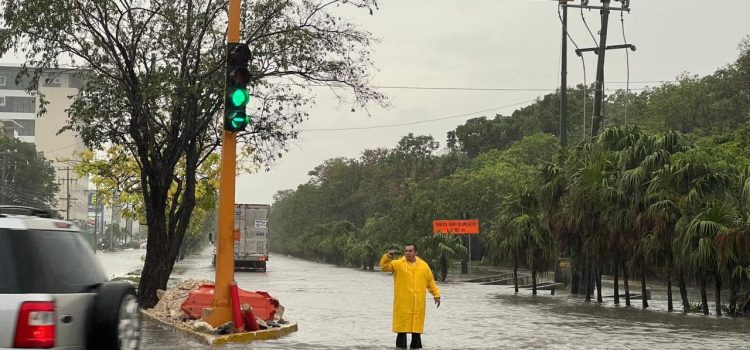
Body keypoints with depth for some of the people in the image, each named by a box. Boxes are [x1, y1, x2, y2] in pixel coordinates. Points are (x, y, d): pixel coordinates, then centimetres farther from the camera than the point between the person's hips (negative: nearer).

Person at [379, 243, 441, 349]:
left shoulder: (423, 265, 10)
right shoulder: (398, 264, 1)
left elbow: (430, 282, 15)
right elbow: (384, 267, -11)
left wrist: (436, 294, 13)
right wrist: (387, 257, -27)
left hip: (418, 304, 2)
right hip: (402, 304, -2)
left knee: (416, 325, 8)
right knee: (402, 325, -2)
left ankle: (415, 346, 16)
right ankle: (401, 346, 2)